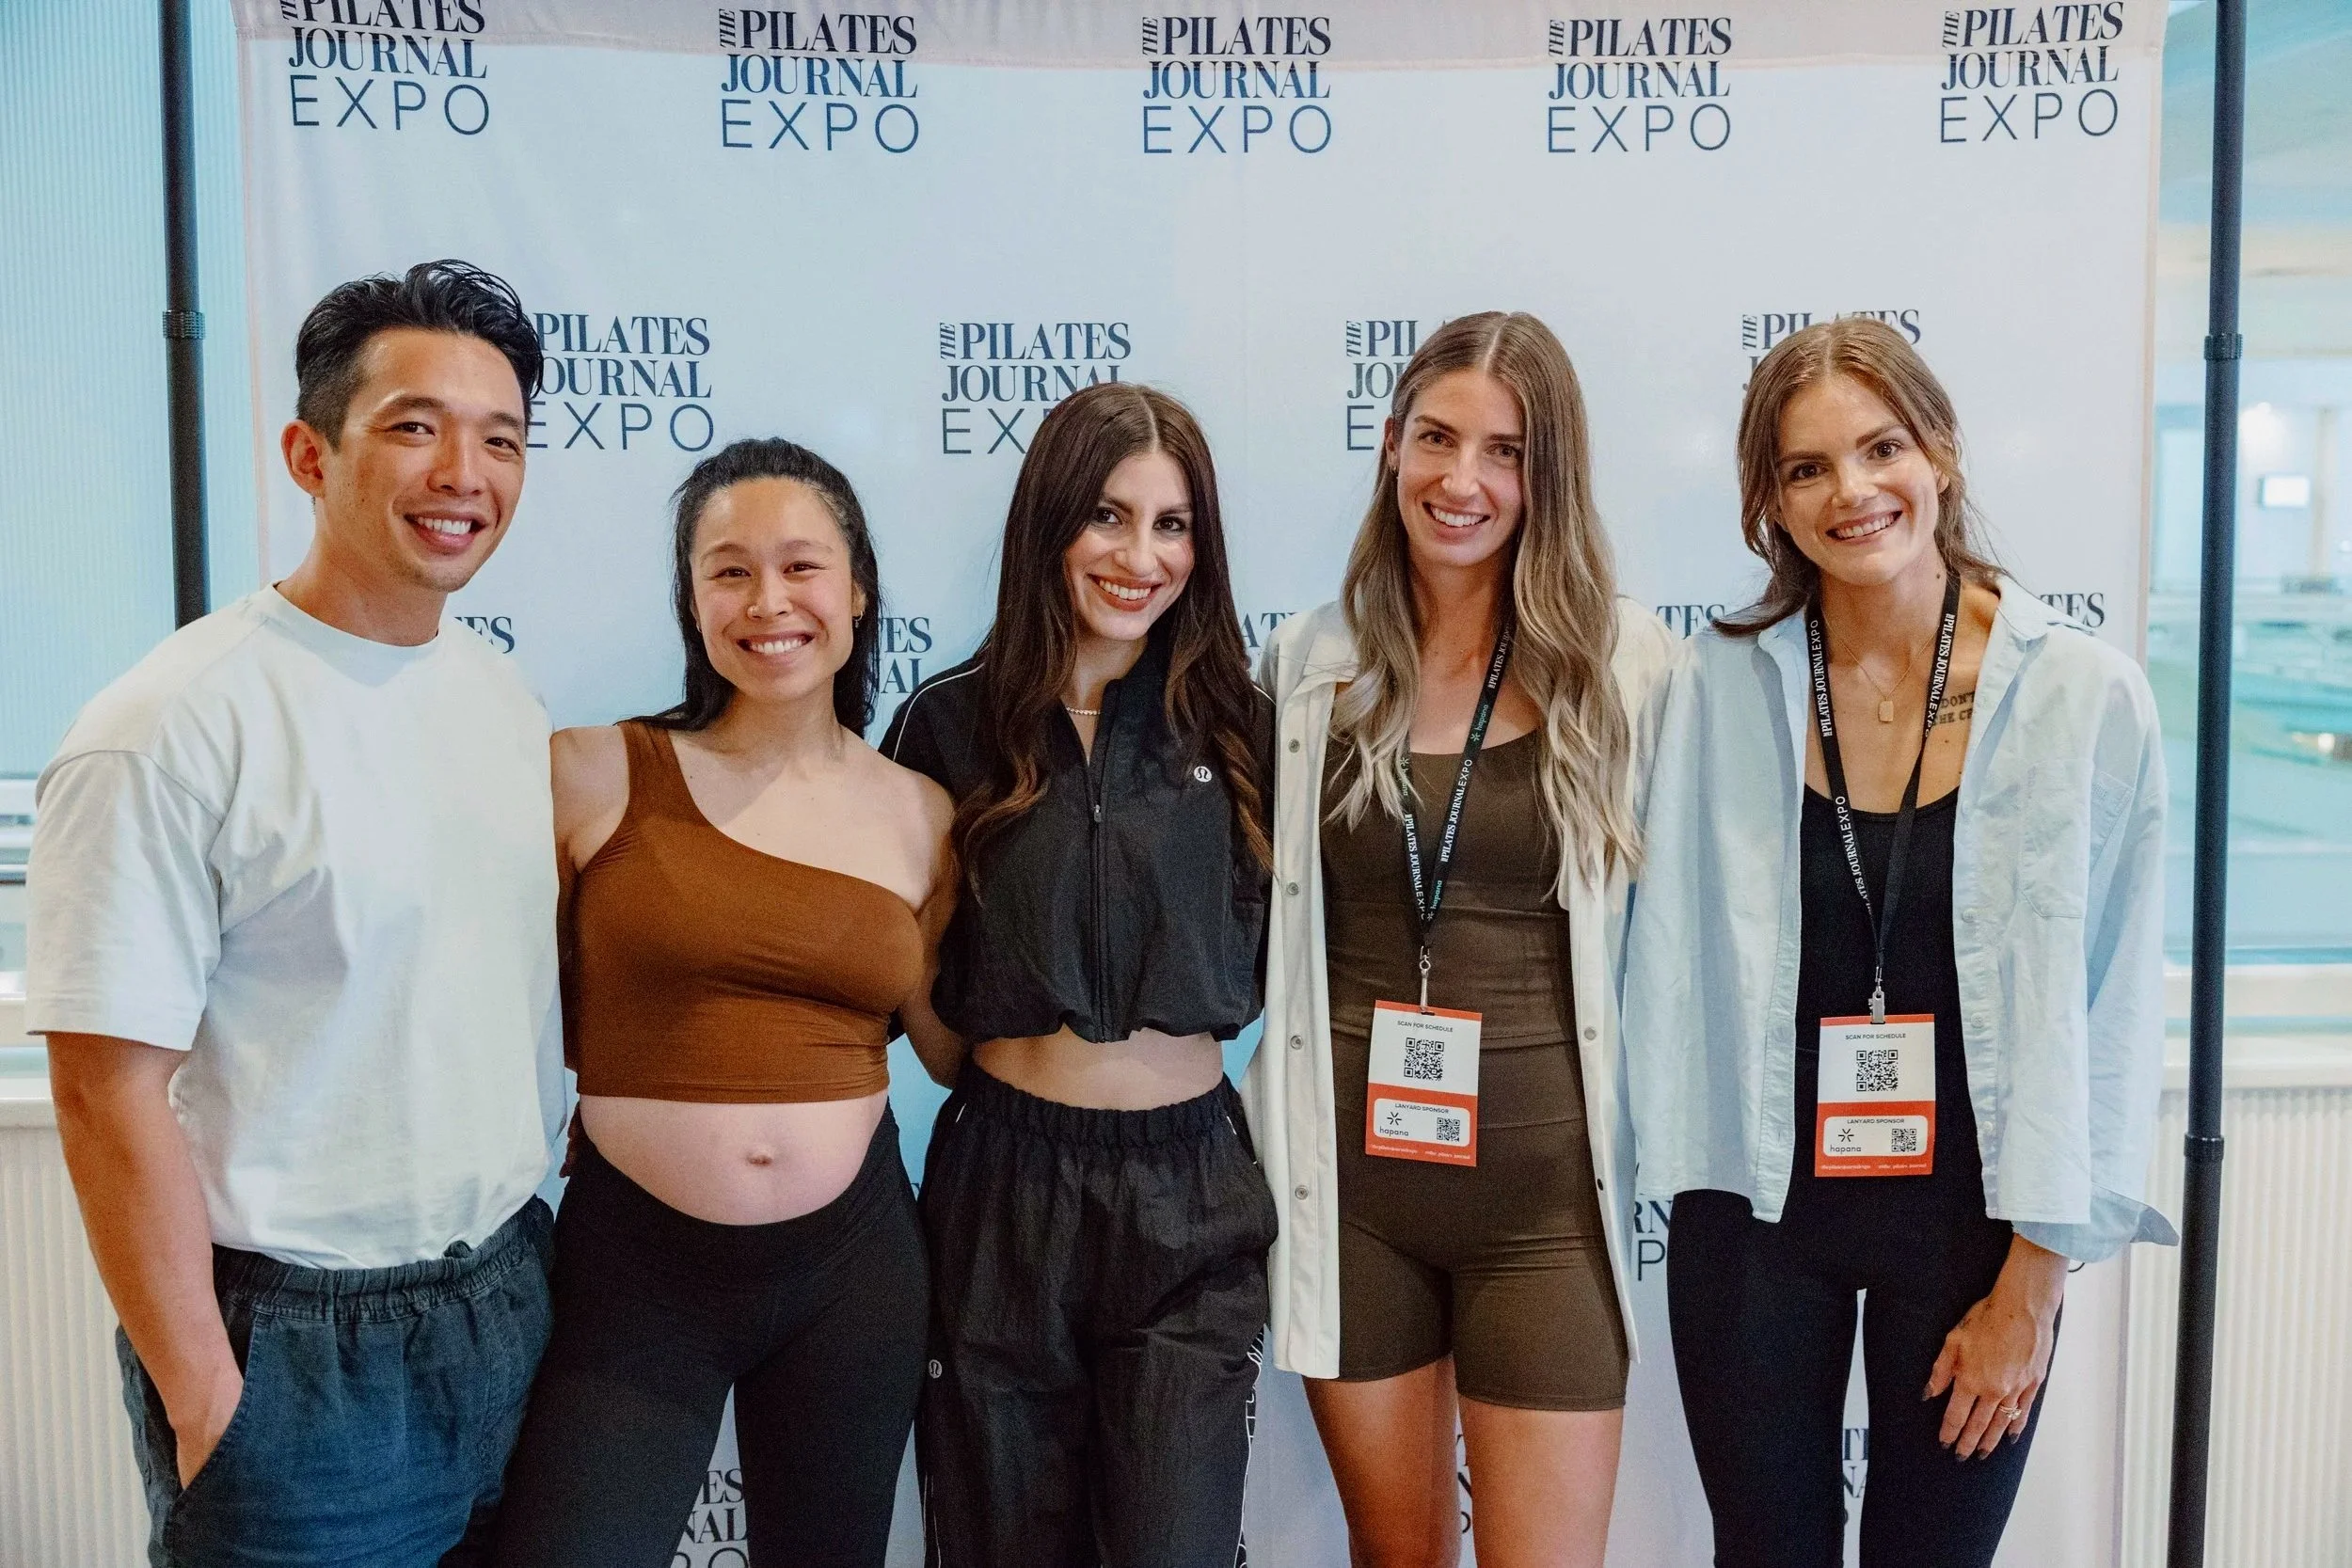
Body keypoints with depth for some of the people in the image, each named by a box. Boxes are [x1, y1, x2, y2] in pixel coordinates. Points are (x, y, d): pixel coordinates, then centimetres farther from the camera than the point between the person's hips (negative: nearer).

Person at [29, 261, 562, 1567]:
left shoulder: (503, 699, 5)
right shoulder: (170, 733, -16)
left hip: (512, 1298, 7)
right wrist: (206, 1409, -14)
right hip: (298, 1347, -6)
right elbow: (108, 1092, -16)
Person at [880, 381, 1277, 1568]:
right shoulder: (951, 725, -1)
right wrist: (982, 1049, -3)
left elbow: (1266, 950, 10)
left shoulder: (1234, 724, 2)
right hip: (1005, 1181, 0)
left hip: (1191, 1192, 0)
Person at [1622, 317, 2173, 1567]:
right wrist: (1684, 1193, -2)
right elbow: (1675, 968, -1)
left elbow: (2105, 1006, -5)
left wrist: (2031, 1284, -6)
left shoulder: (2082, 694, -8)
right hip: (1756, 1208, 1)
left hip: (1969, 1215, -1)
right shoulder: (1721, 688, -5)